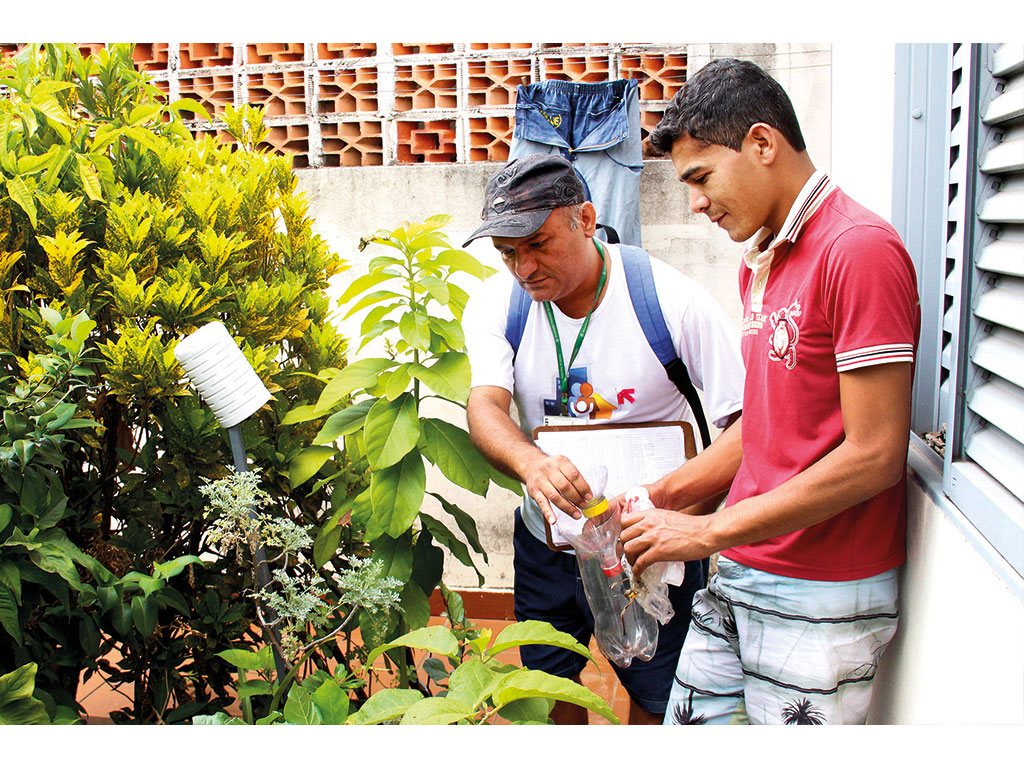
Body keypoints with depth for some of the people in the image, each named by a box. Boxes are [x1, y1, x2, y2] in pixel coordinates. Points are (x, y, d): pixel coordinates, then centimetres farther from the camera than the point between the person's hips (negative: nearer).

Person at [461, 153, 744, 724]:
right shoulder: (496, 303, -11)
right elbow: (485, 405, -24)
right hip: (546, 541, 3)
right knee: (547, 681, 20)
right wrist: (531, 462, -46)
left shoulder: (674, 300, -21)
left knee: (657, 699, 12)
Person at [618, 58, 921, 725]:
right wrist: (663, 496, 7)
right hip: (739, 578, 8)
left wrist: (710, 531, -16)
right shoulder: (760, 262, 13)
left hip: (819, 599, -8)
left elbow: (874, 456, -20)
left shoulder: (860, 249, -16)